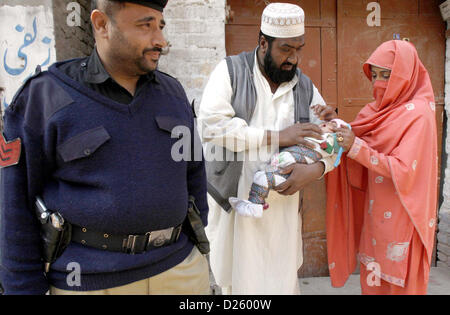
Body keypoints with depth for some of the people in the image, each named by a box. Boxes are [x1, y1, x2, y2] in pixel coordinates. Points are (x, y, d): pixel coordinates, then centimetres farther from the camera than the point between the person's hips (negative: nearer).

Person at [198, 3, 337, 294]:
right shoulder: (231, 71, -4)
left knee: (283, 280, 10)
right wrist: (277, 136, -19)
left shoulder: (305, 87, 7)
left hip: (281, 204, 3)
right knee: (235, 279, 14)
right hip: (234, 203, -2)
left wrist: (315, 168, -14)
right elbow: (210, 125, -19)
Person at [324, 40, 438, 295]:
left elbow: (403, 170, -21)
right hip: (375, 214, 6)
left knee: (397, 283, 9)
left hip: (400, 217, -6)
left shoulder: (417, 114, -13)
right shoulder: (383, 109, 7)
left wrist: (356, 147, -28)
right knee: (373, 281, 14)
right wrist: (336, 124, -10)